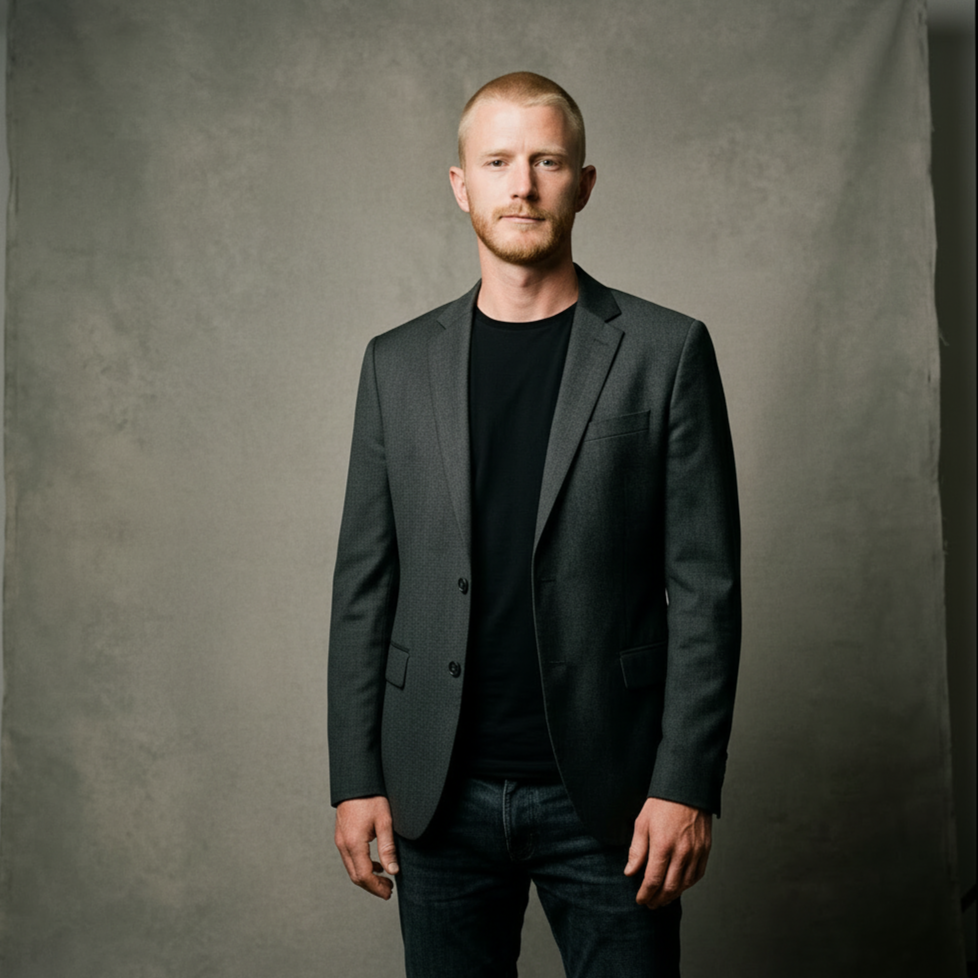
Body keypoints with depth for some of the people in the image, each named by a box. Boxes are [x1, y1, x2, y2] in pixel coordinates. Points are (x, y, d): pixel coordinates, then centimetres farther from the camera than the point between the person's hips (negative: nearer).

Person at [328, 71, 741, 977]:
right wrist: (354, 777, 2)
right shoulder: (397, 362, 6)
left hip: (604, 792, -2)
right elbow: (363, 585, 6)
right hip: (437, 792, 2)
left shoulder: (665, 351, -2)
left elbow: (705, 584, -4)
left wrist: (686, 784, -10)